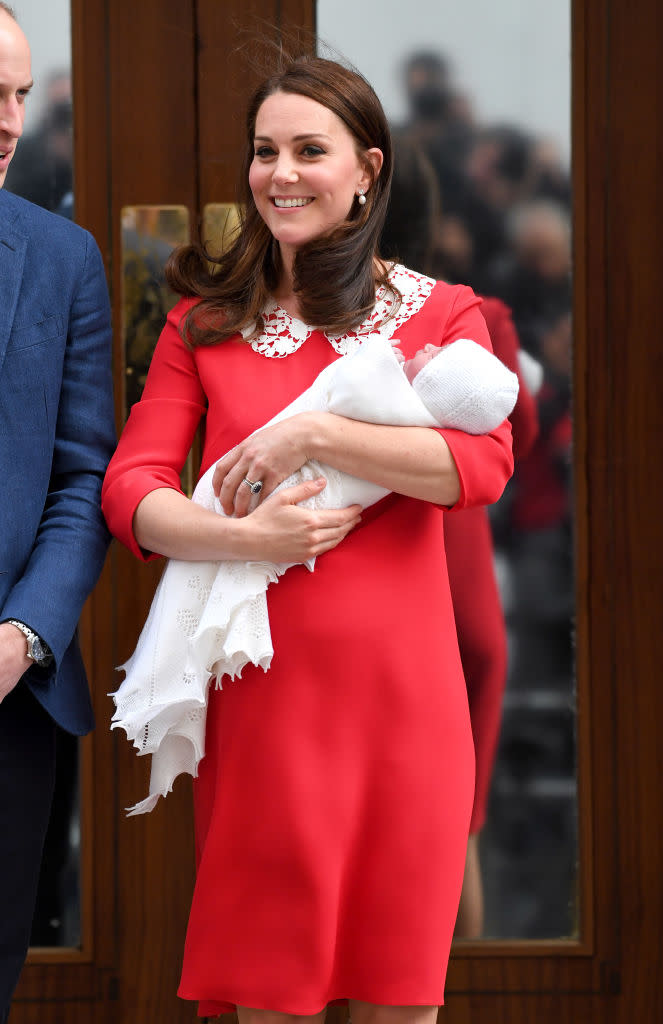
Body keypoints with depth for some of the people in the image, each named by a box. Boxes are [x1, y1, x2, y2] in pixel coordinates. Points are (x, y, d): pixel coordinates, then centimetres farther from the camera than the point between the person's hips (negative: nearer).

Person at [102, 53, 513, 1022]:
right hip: (260, 692, 0)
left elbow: (483, 464, -11)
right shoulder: (204, 322, 10)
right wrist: (241, 537, -18)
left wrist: (313, 433, -16)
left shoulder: (439, 313, 7)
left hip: (397, 689, 0)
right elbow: (130, 489, -1)